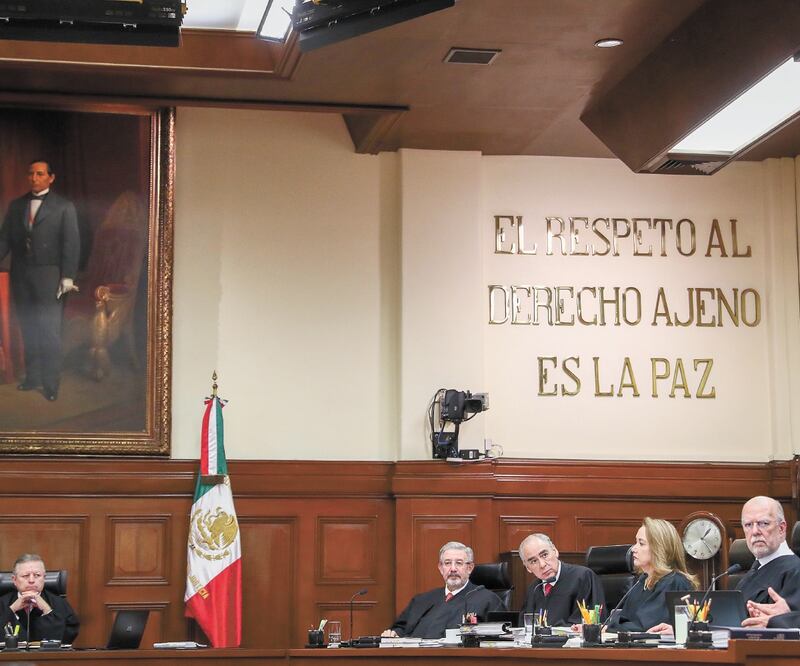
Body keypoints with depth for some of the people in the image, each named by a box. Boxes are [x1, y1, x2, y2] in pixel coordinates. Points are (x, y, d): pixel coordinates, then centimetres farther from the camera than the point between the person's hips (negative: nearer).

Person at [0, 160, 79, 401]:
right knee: (28, 329, 9)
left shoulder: (64, 207, 0)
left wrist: (68, 277, -10)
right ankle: (32, 377, 18)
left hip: (49, 276, -4)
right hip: (21, 276, 4)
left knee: (50, 331, -5)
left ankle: (51, 383, 1)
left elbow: (71, 243, -3)